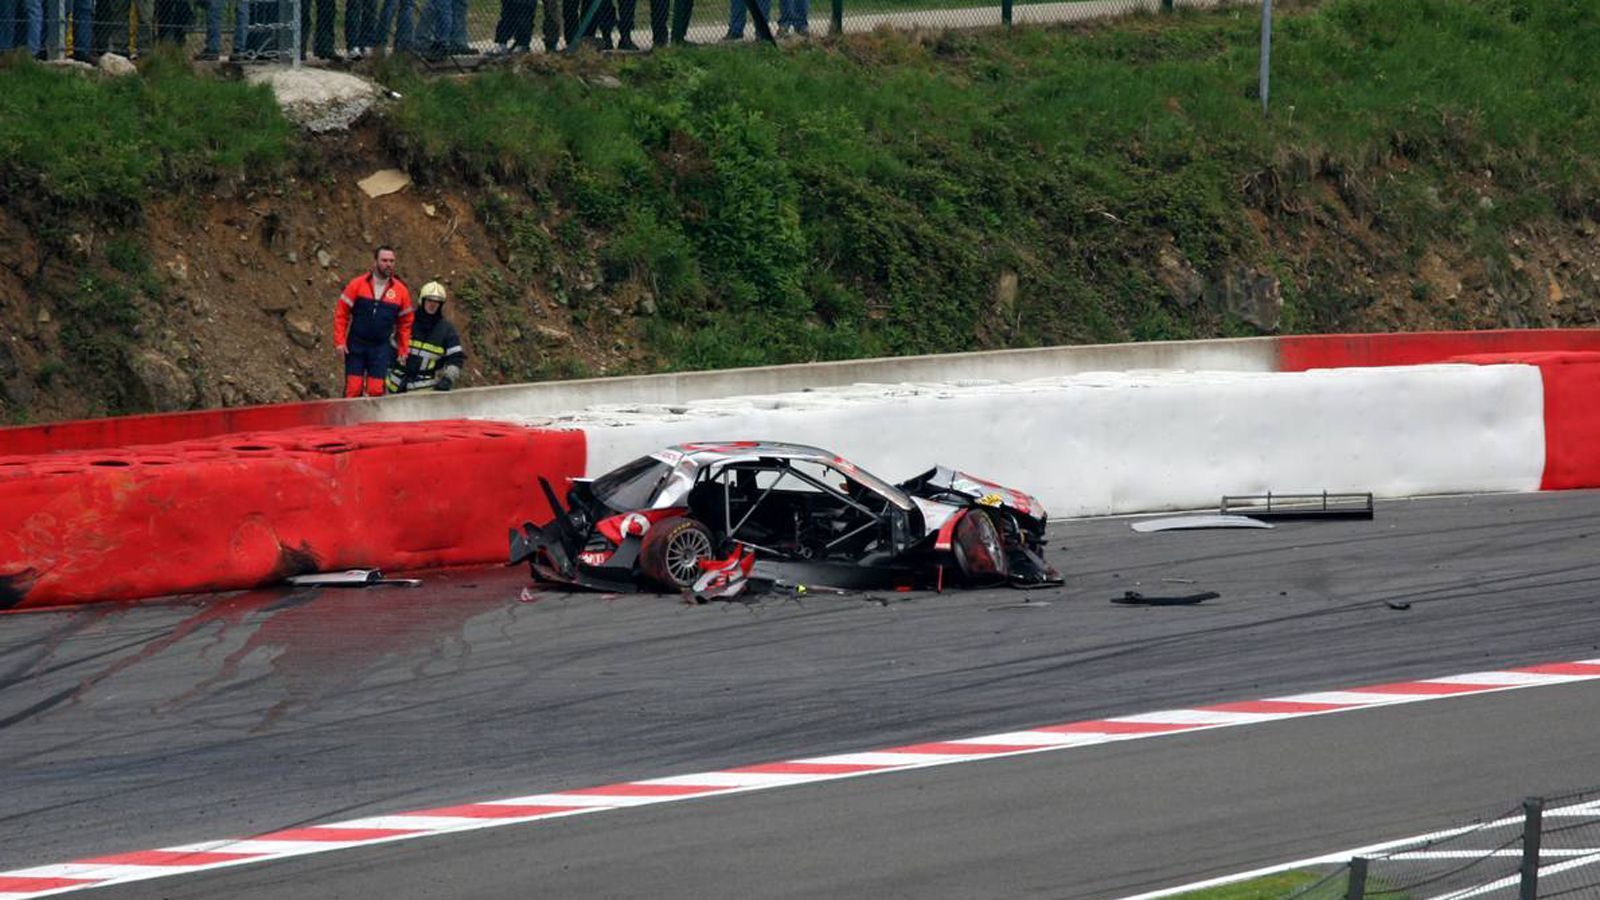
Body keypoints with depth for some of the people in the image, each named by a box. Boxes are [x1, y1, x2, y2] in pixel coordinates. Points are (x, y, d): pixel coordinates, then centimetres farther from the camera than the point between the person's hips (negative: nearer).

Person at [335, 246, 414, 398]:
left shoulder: (401, 291, 0)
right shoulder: (358, 284, -4)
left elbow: (405, 323, 9)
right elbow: (341, 313, 0)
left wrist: (404, 350, 6)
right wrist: (339, 342, -6)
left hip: (381, 349, 1)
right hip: (355, 347, -1)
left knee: (376, 391, -4)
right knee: (353, 389, -5)